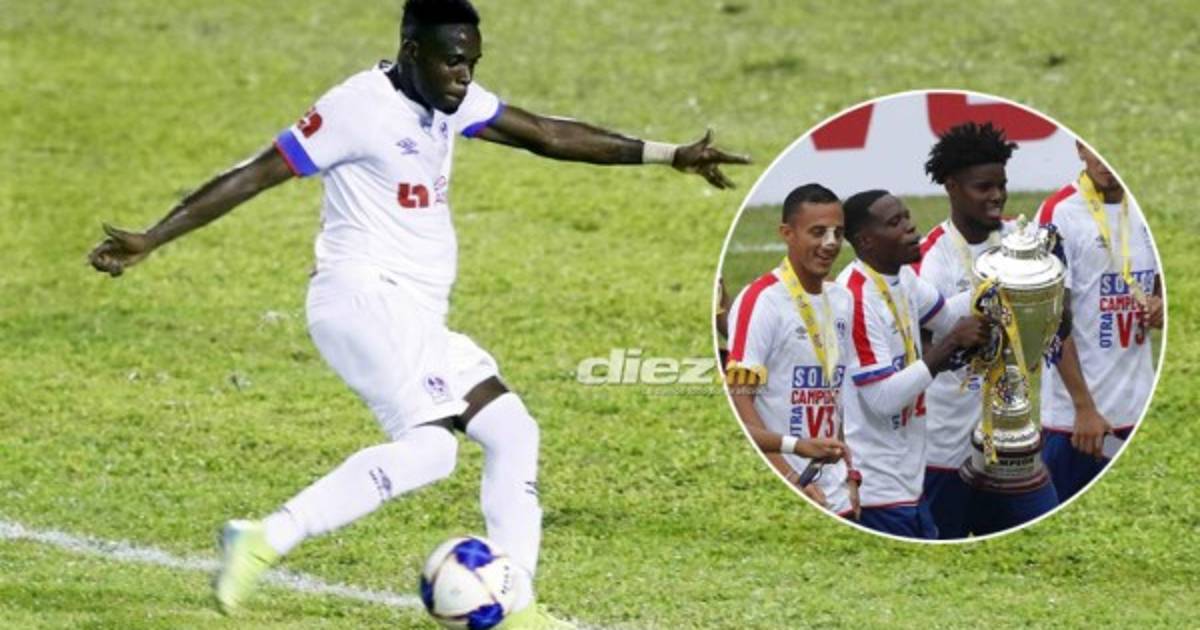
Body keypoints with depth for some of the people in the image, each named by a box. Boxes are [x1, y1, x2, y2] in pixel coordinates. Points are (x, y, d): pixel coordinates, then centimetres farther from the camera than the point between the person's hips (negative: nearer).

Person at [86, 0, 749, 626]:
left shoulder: (452, 101, 12)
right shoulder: (360, 106, -13)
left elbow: (549, 135, 16)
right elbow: (253, 175, -13)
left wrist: (667, 155, 14)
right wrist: (148, 241, -16)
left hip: (415, 318, 10)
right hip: (365, 298, -10)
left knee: (512, 432, 7)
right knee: (429, 446, -25)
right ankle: (266, 539, -26)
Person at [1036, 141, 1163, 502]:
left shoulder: (1145, 211, 7)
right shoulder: (1060, 214, -10)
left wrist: (1159, 307, -4)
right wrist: (1084, 407, -16)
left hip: (1139, 406, 5)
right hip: (1076, 415, -5)